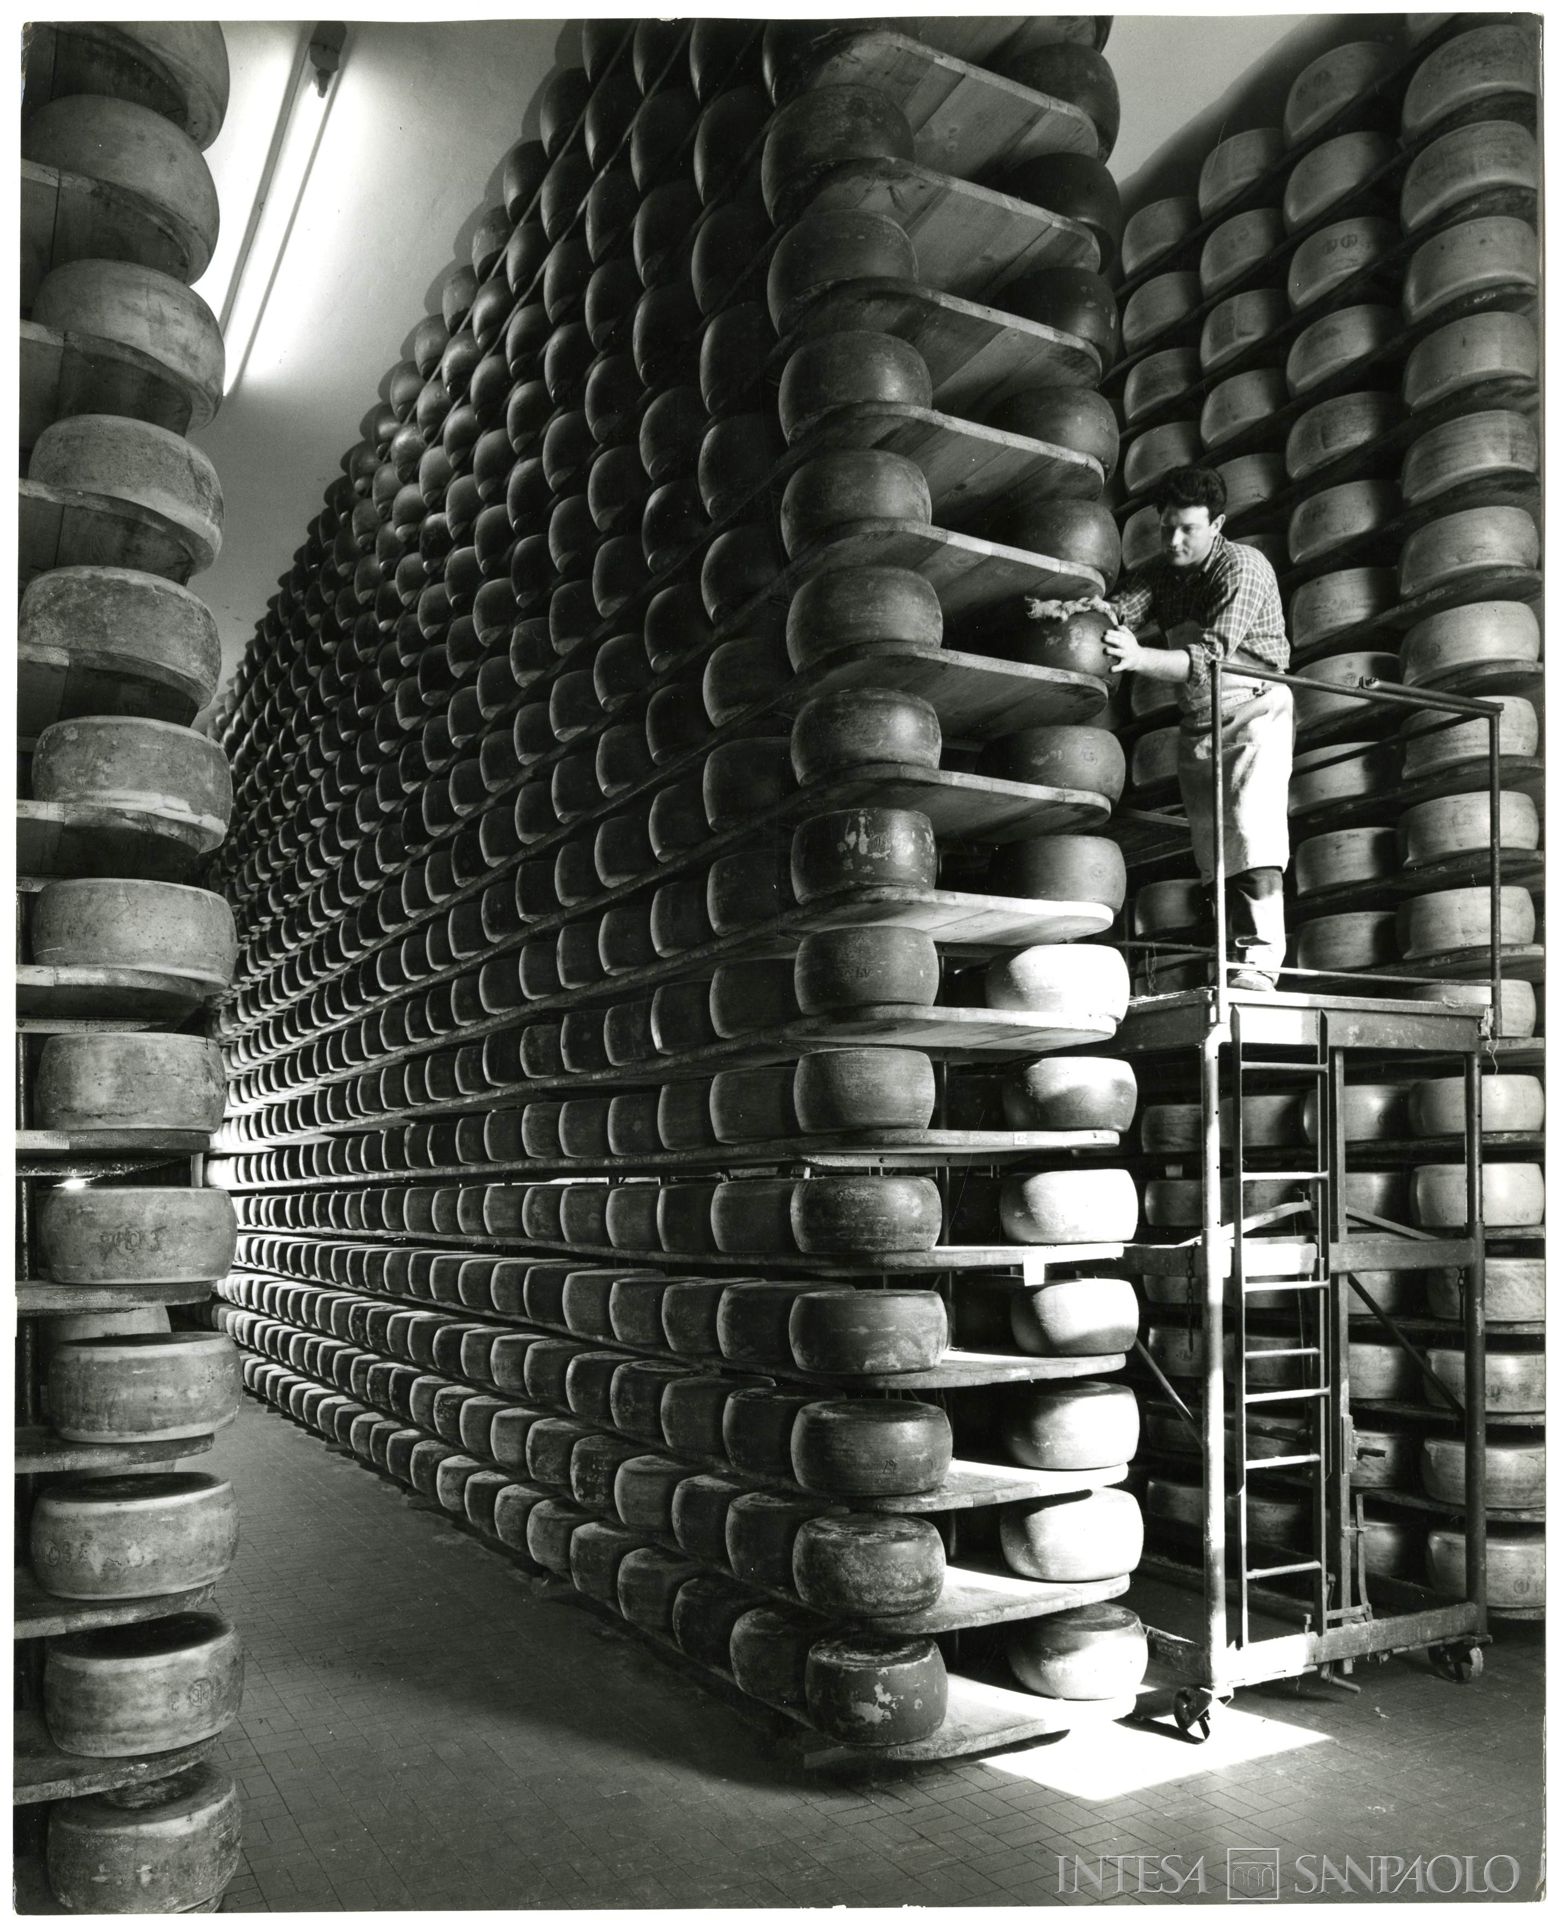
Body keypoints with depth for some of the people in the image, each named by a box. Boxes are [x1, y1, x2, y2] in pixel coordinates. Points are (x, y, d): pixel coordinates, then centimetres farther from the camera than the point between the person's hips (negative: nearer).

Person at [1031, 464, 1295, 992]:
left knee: (1252, 825, -19)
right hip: (1196, 723, 6)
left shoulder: (1243, 567, -12)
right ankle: (1231, 961, 1)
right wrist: (1086, 611, -34)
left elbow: (1211, 657, -25)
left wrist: (1140, 659, -40)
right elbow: (1121, 608, -11)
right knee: (1210, 844, 0)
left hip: (1254, 710, -6)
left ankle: (1260, 959, -22)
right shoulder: (1161, 571, 8)